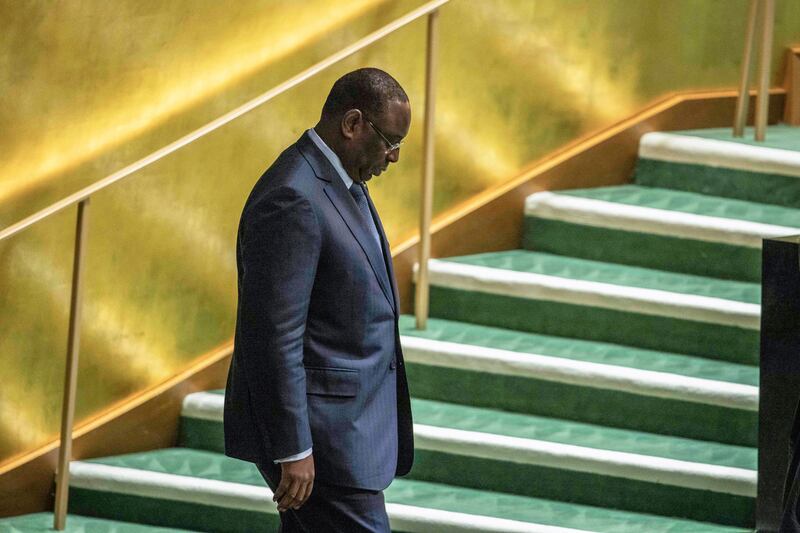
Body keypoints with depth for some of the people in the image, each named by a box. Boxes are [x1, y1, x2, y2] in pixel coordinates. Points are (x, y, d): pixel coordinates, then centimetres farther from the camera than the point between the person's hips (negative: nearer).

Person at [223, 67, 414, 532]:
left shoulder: (345, 182, 13)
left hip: (349, 419, 10)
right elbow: (275, 335, -23)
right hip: (319, 430, -10)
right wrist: (294, 450, -23)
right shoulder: (293, 199, -20)